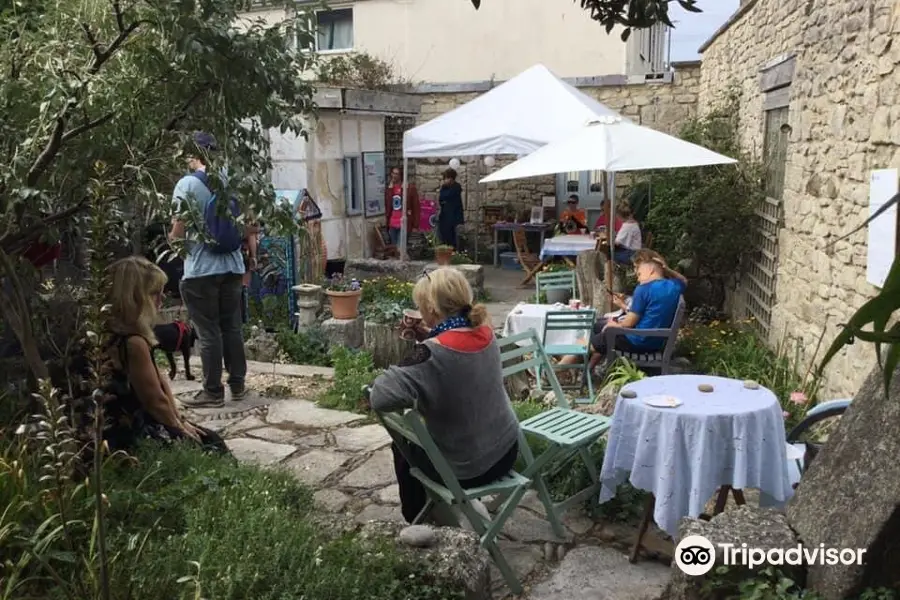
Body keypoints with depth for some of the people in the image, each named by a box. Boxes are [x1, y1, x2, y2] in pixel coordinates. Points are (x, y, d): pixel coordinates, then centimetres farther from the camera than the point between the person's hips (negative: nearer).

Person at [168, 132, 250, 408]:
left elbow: (178, 232, -9)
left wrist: (170, 242, 13)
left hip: (200, 270, -5)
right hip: (232, 266, 5)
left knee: (208, 333, 1)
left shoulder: (187, 184, -8)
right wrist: (251, 254, 23)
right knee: (232, 328, 13)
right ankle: (237, 385, 20)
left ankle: (213, 392, 8)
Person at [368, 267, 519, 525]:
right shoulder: (485, 333, -8)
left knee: (403, 446, 25)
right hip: (505, 452, 6)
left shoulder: (432, 355, -29)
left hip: (465, 469, -6)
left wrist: (412, 398, -12)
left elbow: (379, 398, -30)